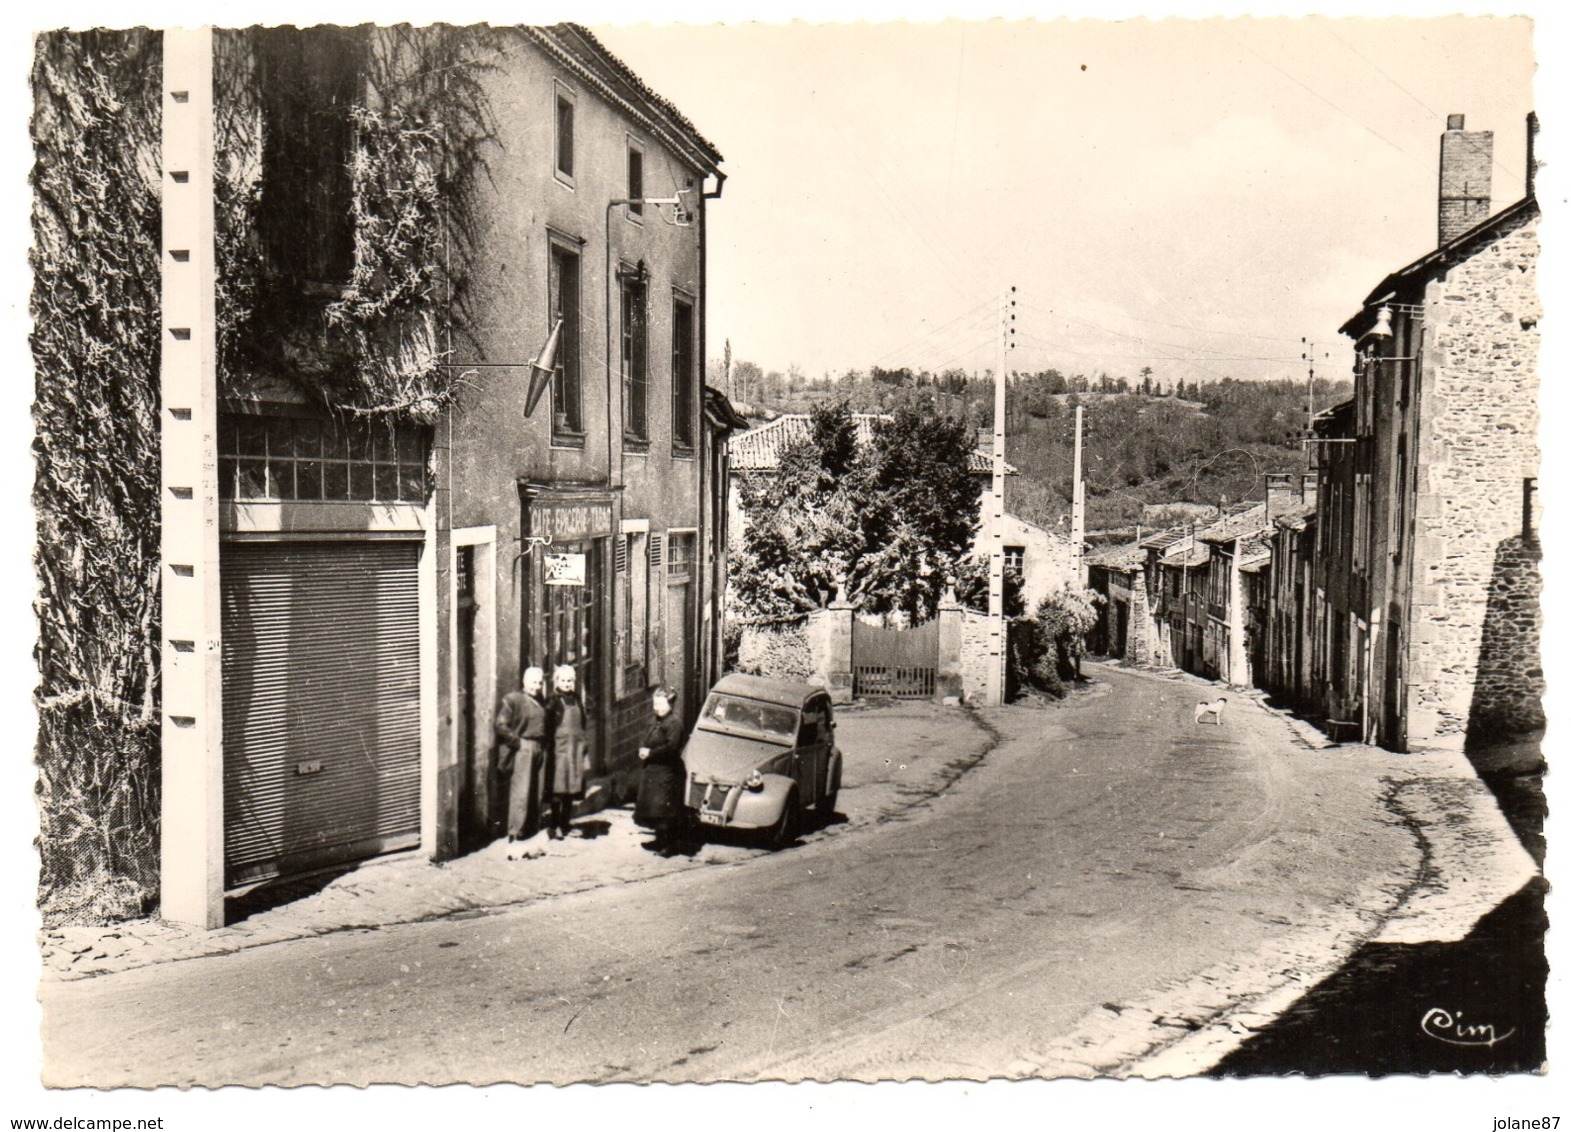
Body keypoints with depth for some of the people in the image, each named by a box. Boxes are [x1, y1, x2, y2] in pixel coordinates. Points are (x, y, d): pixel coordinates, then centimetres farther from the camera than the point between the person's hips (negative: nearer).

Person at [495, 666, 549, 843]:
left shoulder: (540, 702, 14)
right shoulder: (513, 699, -6)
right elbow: (501, 725, -10)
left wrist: (544, 747, 10)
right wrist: (516, 742, -12)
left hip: (538, 749, 7)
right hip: (521, 749, -7)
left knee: (533, 791, 11)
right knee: (520, 791, -8)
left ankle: (527, 828, 20)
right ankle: (515, 833, -6)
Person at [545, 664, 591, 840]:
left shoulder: (577, 701, 13)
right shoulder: (553, 702, -3)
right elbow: (547, 725, -8)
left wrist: (585, 745, 13)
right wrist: (549, 750, -14)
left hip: (576, 749, 5)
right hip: (559, 748, -5)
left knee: (571, 789, 9)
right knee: (558, 789, -4)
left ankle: (566, 823, 19)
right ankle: (555, 826, 1)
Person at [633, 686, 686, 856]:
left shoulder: (674, 723, -13)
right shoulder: (655, 723, 17)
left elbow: (671, 747, -22)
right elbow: (648, 743, 23)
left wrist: (650, 753, -16)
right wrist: (643, 752, 1)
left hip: (667, 772, -10)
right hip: (652, 771, 10)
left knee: (664, 810, -7)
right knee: (652, 809, 15)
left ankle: (670, 845, -1)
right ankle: (660, 840, 27)